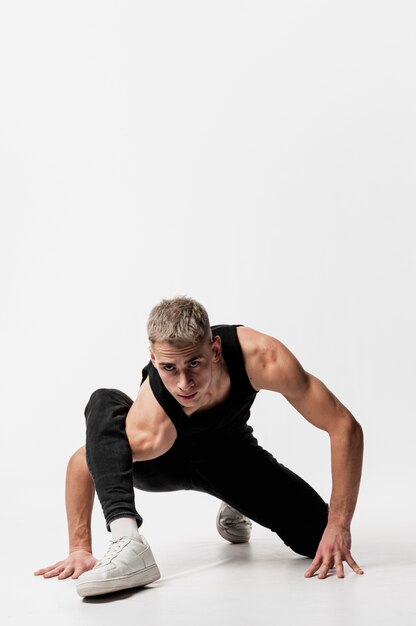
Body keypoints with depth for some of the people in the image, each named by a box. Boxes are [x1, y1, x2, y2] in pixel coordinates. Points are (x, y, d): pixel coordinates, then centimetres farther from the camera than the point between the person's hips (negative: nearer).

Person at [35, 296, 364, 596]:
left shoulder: (260, 356, -39)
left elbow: (346, 427, -31)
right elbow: (82, 462, -20)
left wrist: (338, 528, -32)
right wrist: (79, 548, -21)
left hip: (232, 452, 3)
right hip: (166, 460, -2)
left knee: (320, 540, -10)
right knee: (103, 403, -33)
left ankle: (234, 510, 23)